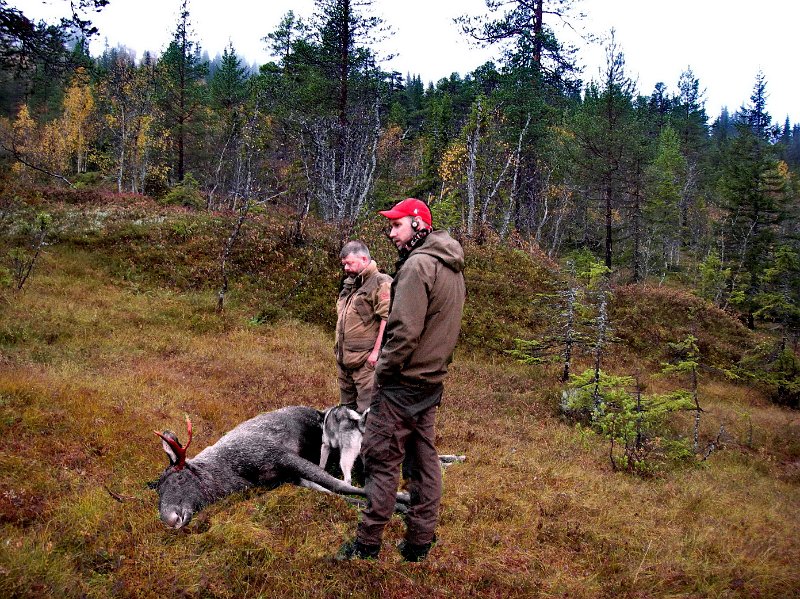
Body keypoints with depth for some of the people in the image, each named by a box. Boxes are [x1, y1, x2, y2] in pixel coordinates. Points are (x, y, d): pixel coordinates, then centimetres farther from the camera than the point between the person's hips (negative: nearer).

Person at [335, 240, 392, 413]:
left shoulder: (381, 283, -9)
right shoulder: (350, 285, 19)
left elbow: (387, 319, -19)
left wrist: (376, 351, -22)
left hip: (366, 361, -9)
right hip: (344, 360, 9)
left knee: (366, 413, -9)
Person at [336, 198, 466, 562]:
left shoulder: (418, 264, -17)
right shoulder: (452, 267, 14)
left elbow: (405, 330, -22)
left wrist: (383, 371, -11)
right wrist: (434, 364, 16)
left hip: (404, 382, -9)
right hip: (432, 381, 9)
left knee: (381, 458, -2)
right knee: (424, 458, 12)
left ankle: (367, 544, 6)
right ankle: (420, 542, 20)